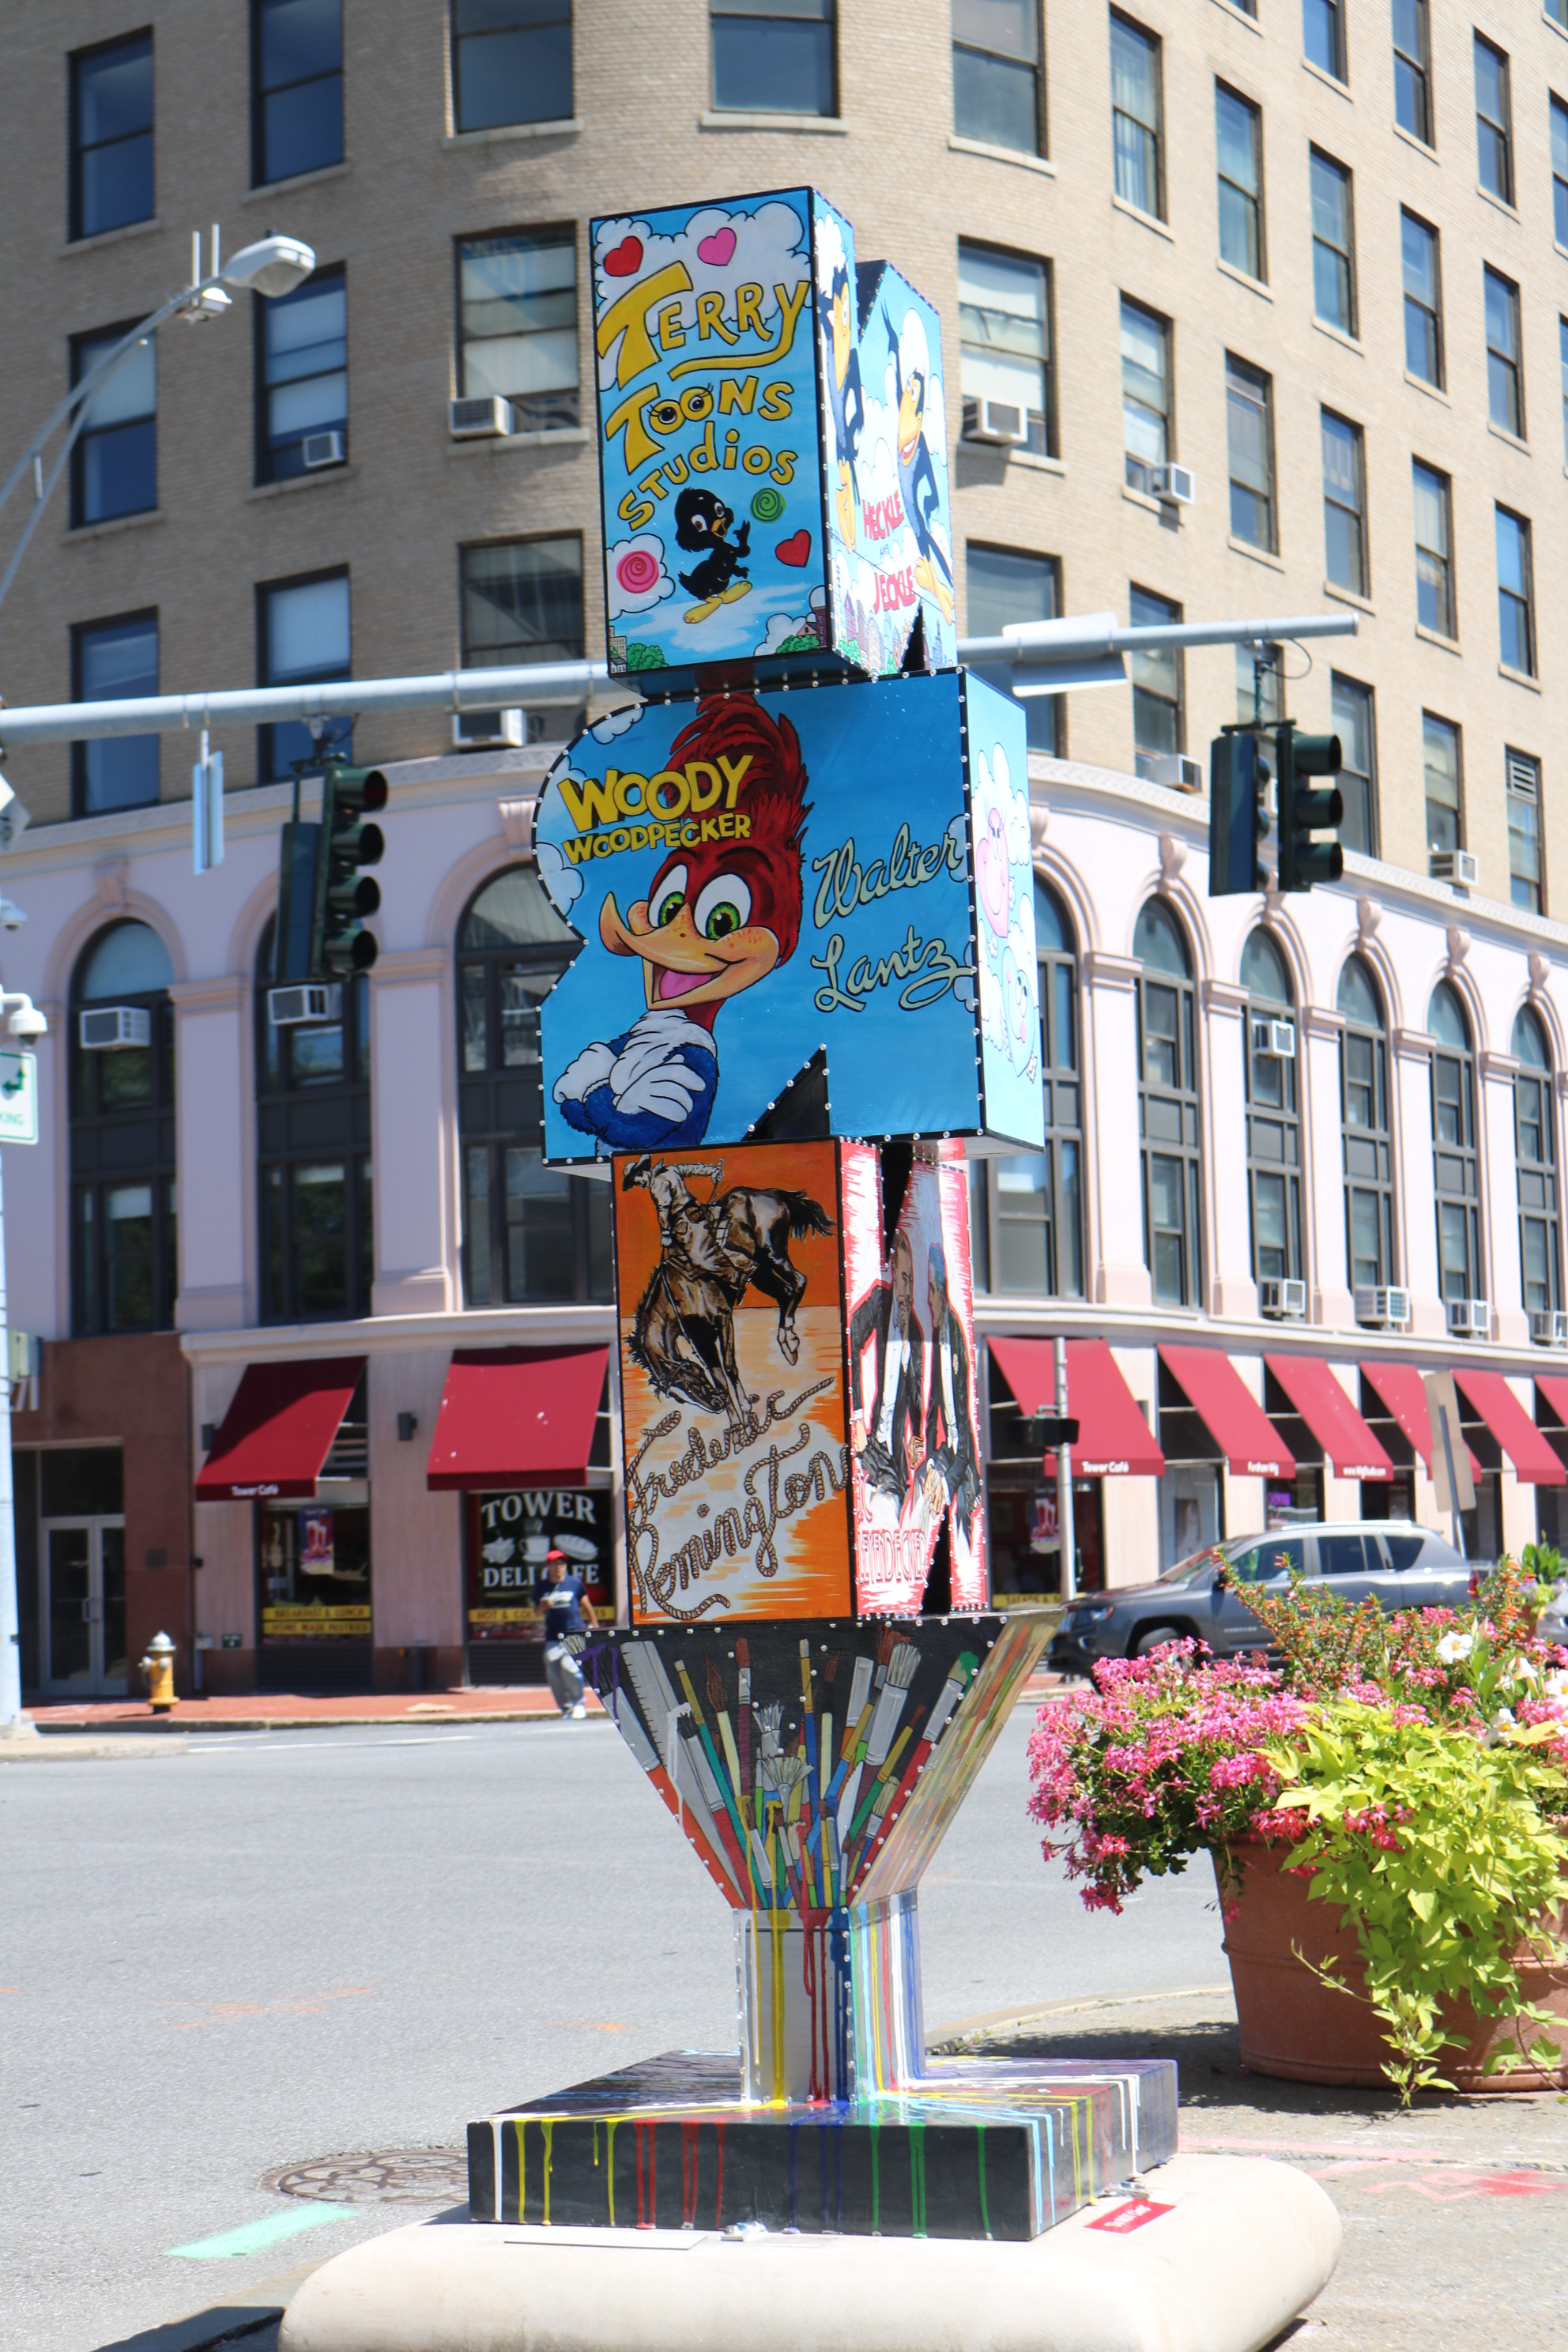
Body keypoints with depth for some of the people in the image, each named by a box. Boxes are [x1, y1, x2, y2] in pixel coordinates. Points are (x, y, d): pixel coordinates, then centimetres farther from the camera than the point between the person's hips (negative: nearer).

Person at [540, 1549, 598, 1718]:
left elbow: (586, 1605, 13)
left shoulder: (575, 1582, 4)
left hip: (574, 1633, -3)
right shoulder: (543, 1587, 9)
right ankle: (566, 1707, 12)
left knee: (569, 1666, -18)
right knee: (553, 1672, -1)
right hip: (552, 1637, 3)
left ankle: (579, 1703, -3)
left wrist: (594, 1626, 14)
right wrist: (544, 1606, -8)